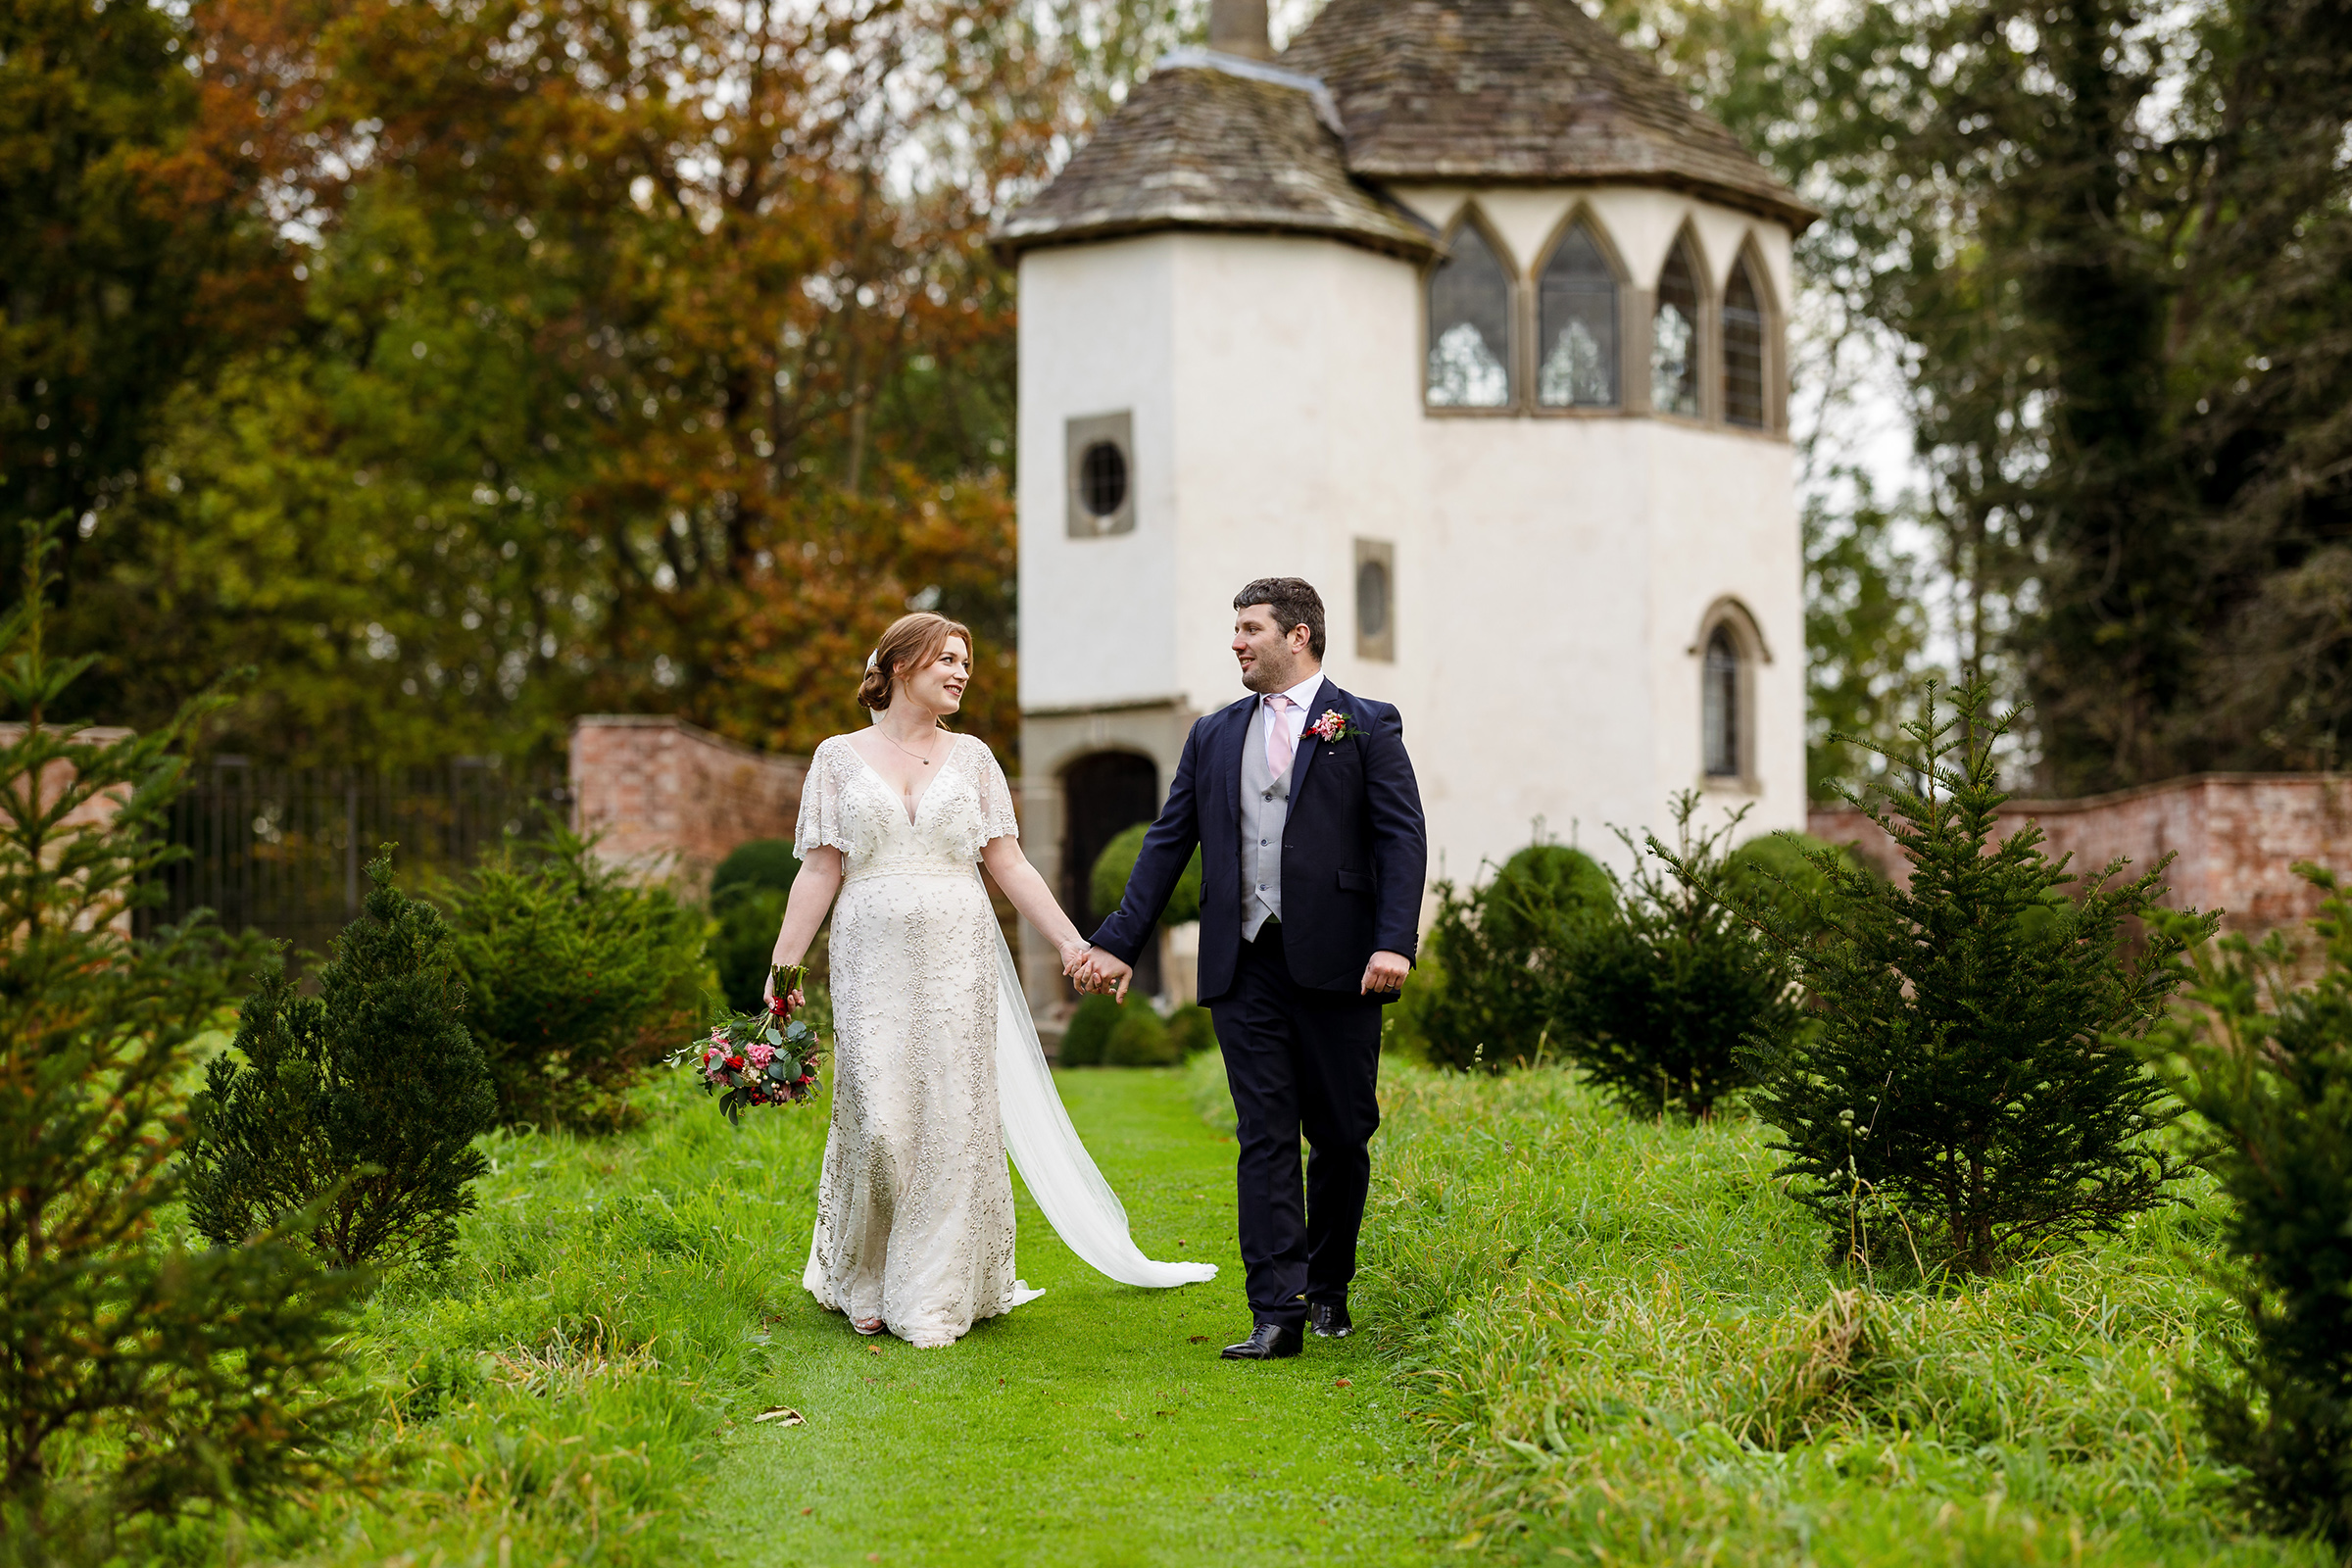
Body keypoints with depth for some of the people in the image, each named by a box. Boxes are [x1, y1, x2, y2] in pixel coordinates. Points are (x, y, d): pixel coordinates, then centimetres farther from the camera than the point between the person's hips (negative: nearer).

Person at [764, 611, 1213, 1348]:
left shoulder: (971, 757, 10)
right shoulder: (840, 758, 6)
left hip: (957, 960, 1)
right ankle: (864, 1284, 17)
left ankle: (936, 1299, 7)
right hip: (873, 961, -1)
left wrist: (1073, 942, 1)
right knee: (877, 1119, -5)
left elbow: (1009, 865, 9)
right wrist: (780, 973, -2)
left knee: (952, 1120, -2)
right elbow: (819, 873, 4)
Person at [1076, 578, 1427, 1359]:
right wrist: (1121, 943, 6)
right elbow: (1168, 842, 14)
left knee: (1341, 1137, 6)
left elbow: (1403, 838, -4)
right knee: (1264, 1139, -3)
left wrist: (1394, 942, -17)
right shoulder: (1214, 736, 14)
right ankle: (1277, 1312, -6)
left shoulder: (1366, 726, 3)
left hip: (1335, 967, -2)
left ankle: (1328, 1287, 26)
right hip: (1246, 967, 3)